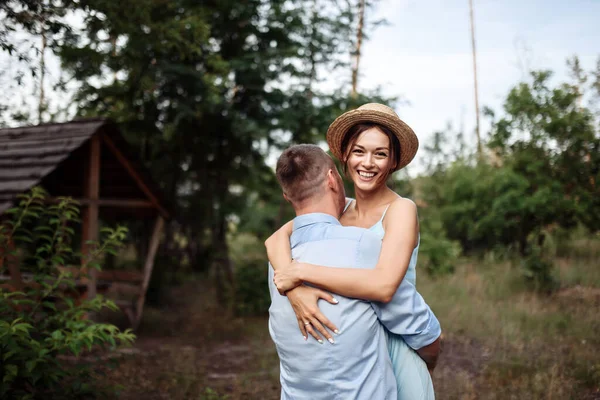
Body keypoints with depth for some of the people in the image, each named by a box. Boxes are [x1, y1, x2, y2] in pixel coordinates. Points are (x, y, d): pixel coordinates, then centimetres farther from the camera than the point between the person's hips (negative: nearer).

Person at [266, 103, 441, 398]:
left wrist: (301, 272, -26)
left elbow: (383, 285, -30)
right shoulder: (338, 210, 0)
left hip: (392, 347, -5)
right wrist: (295, 290, -30)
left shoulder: (401, 209, -16)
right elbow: (276, 239, -11)